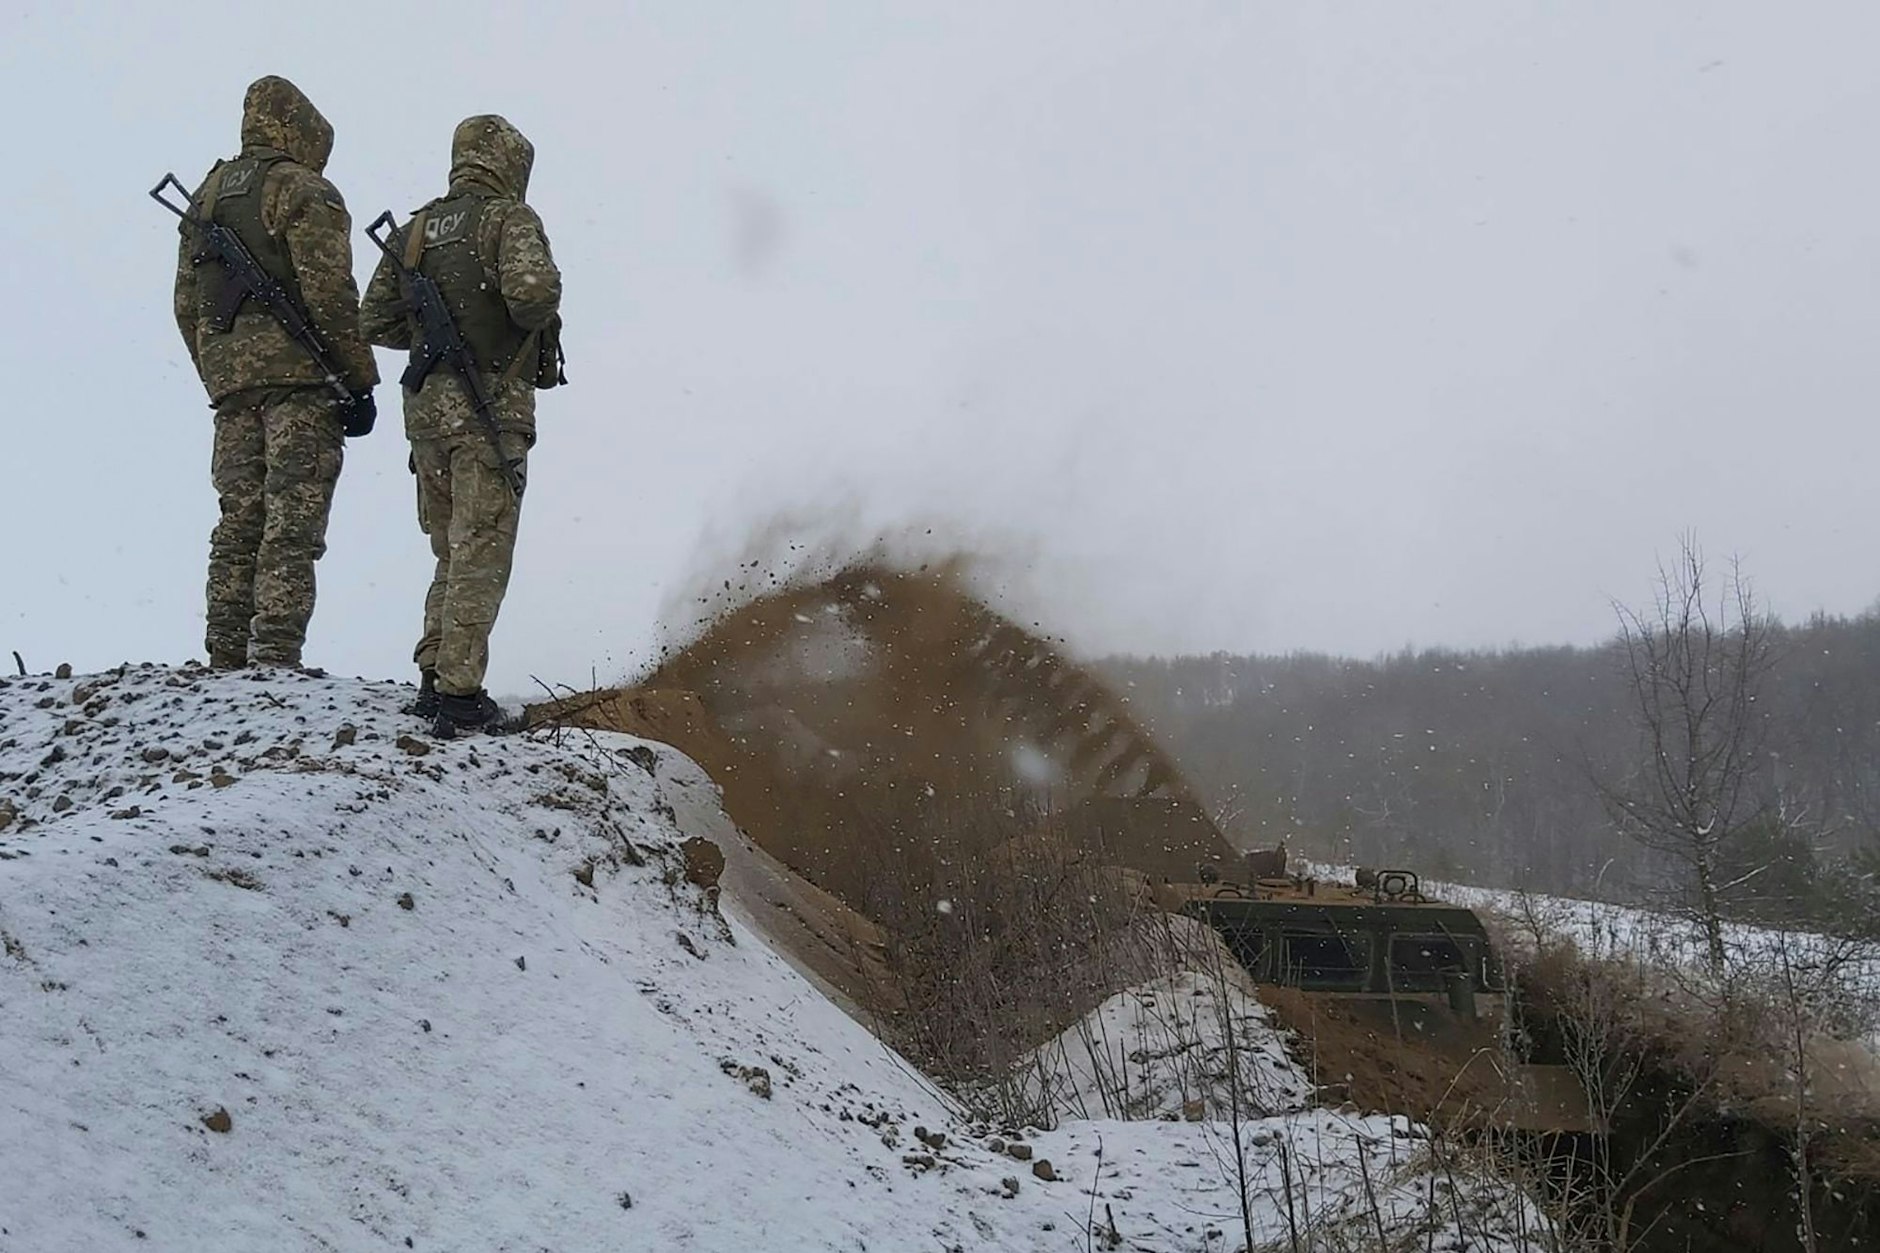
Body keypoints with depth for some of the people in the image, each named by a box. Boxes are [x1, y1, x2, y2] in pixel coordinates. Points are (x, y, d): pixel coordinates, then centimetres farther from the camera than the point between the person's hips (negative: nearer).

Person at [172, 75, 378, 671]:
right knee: (291, 522, -8)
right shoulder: (305, 192, -3)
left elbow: (186, 304, 18)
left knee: (239, 519, 8)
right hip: (299, 374, -6)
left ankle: (225, 662, 6)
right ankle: (275, 659, -14)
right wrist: (360, 382, -9)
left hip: (229, 375, 7)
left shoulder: (206, 196, 19)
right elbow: (329, 294, -12)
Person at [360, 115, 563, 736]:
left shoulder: (415, 230, 12)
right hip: (491, 410, -6)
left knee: (452, 553, 18)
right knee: (482, 555, -3)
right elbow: (531, 290, -25)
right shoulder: (510, 219, -7)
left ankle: (434, 677, 18)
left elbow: (375, 321, 13)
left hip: (427, 407, 6)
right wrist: (538, 321, -3)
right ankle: (459, 691, -4)